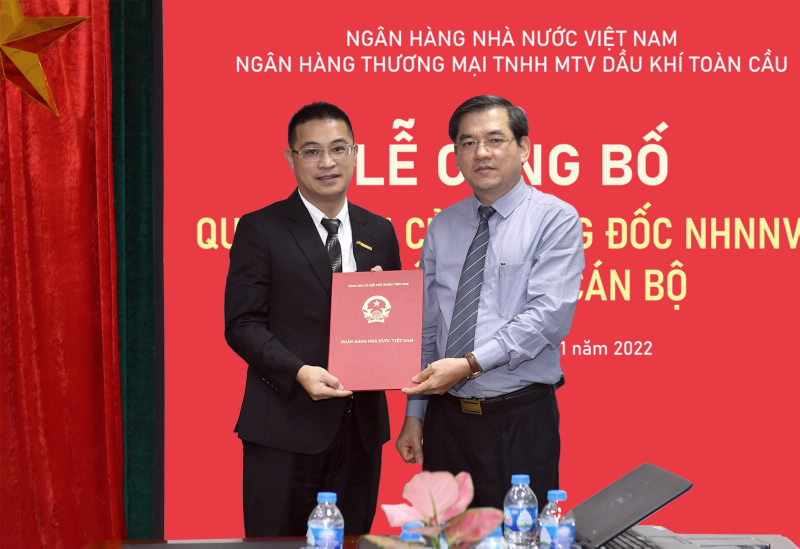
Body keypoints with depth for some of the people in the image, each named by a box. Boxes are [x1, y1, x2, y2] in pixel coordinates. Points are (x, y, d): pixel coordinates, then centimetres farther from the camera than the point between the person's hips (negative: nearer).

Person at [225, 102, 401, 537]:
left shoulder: (379, 232, 12)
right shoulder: (261, 230, -2)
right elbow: (242, 324, -6)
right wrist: (300, 372, -20)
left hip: (360, 422, 4)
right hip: (285, 424, -4)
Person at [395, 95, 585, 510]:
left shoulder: (555, 220, -5)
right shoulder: (441, 229, 10)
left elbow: (550, 315, -17)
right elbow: (427, 327, 12)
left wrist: (470, 363, -21)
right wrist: (415, 414, 8)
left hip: (520, 418, -4)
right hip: (446, 417, 5)